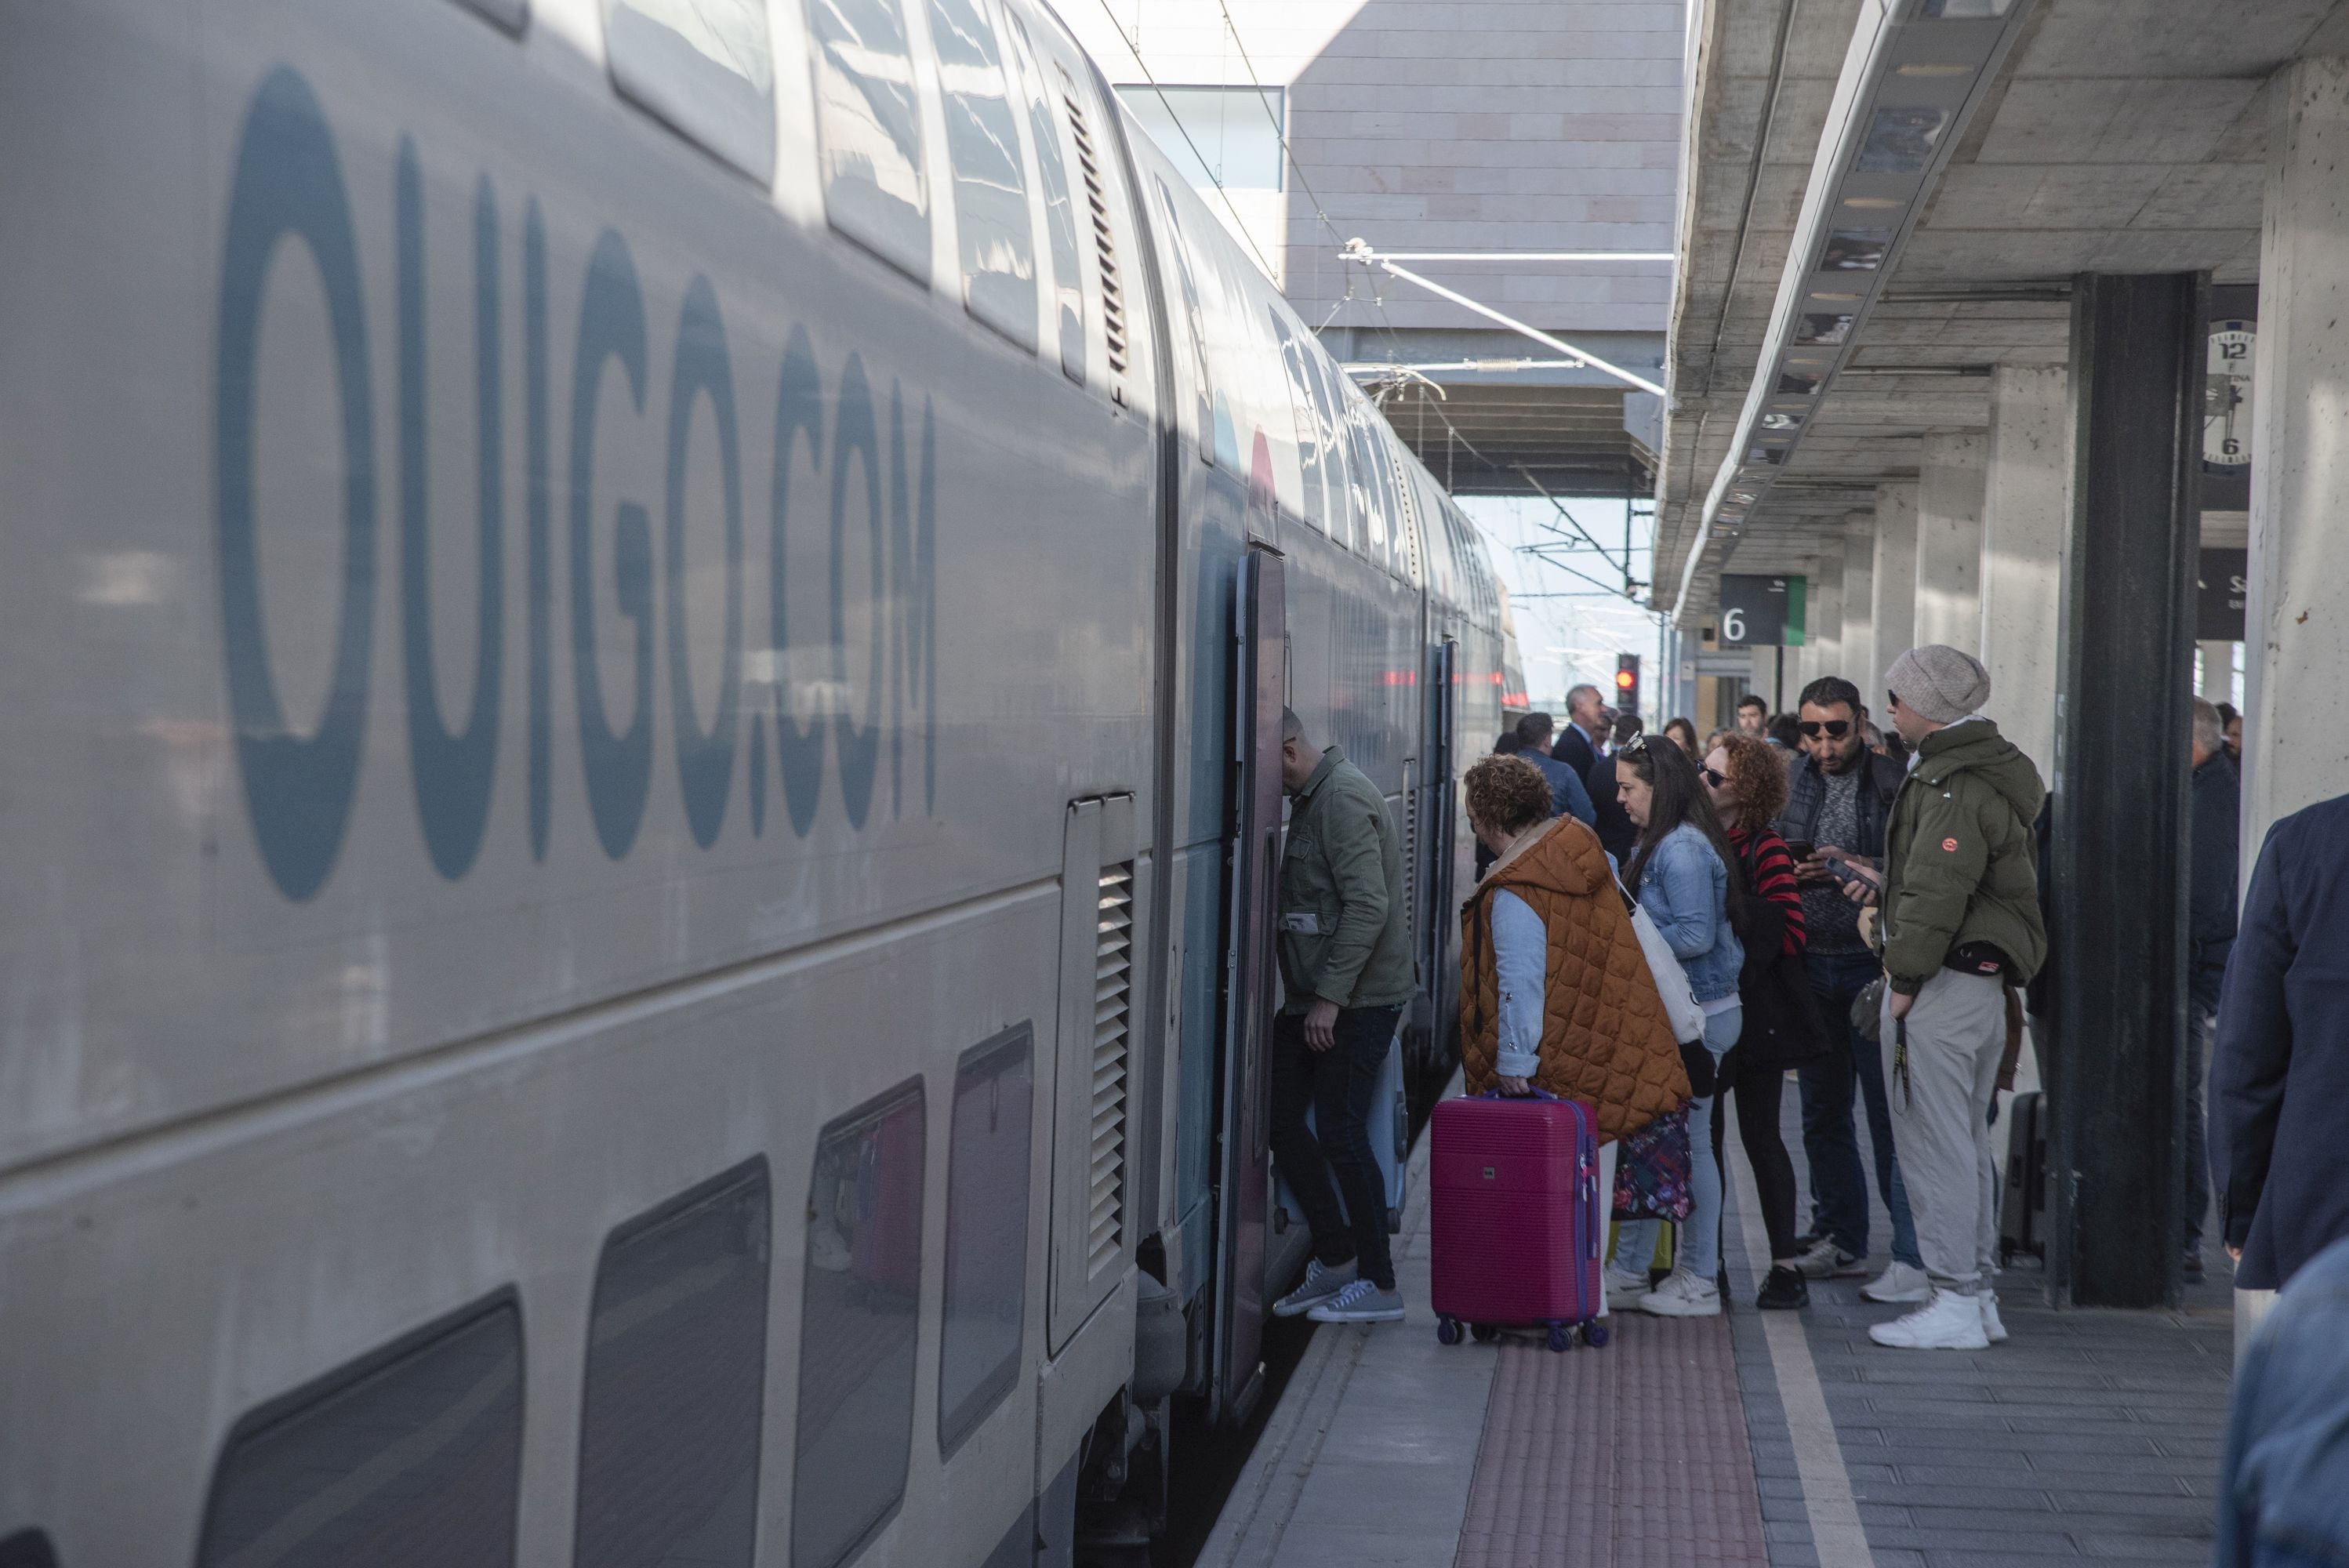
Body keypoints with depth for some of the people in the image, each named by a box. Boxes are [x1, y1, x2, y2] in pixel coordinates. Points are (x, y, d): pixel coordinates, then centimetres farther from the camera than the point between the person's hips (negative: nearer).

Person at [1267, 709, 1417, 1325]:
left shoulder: (1343, 797, -15)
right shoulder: (1310, 798, 16)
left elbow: (1368, 906, -22)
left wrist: (1330, 997, -22)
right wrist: (1312, 994, 12)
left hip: (1360, 997, -10)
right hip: (1315, 996, 10)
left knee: (1340, 1132, -5)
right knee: (1280, 1117, 8)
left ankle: (1379, 1285, 6)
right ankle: (1335, 1257, 19)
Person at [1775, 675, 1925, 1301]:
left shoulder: (1892, 784, -5)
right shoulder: (1791, 780, 11)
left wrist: (1857, 868, -22)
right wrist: (1787, 869, -6)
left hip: (1874, 965, -5)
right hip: (1811, 965, 6)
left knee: (1890, 1114, -7)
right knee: (1822, 1112, 13)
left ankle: (1914, 1256, -4)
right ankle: (1840, 1241, 25)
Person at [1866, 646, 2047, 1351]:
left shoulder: (1953, 785, -18)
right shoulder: (1993, 771, 15)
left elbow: (1936, 894, -22)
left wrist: (1905, 978, -16)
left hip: (1943, 982, -11)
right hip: (1984, 979, 11)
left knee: (1934, 1142, -5)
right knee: (1966, 1141, 16)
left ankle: (1955, 1304, -1)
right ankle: (1978, 1290, 23)